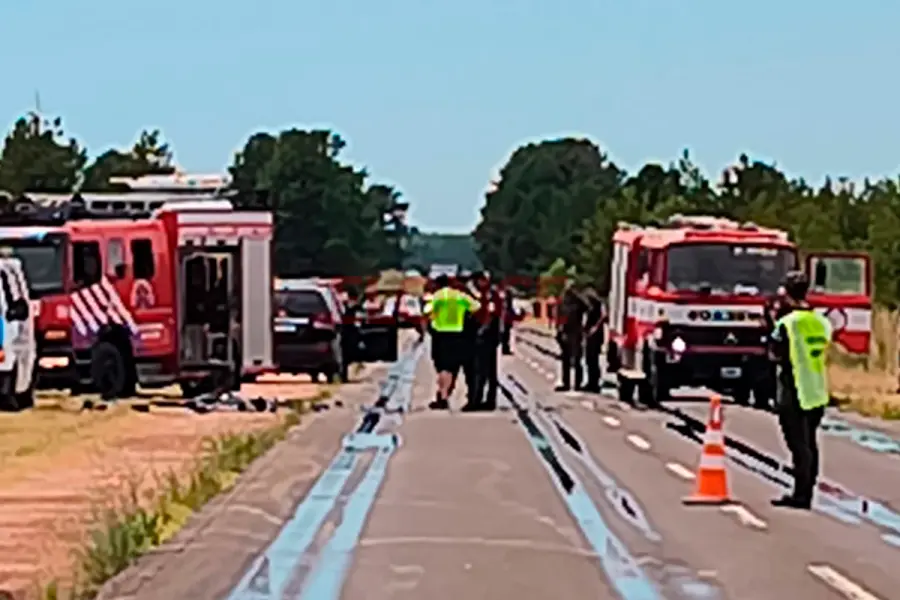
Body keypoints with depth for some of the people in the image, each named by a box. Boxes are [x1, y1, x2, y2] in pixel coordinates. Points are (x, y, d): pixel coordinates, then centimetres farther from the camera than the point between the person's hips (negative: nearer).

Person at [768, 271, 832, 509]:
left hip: (794, 393, -6)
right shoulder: (822, 321, 5)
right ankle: (806, 494, 21)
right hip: (818, 391, 6)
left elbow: (774, 354, -9)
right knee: (810, 443, 15)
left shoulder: (787, 323, -15)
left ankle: (800, 494, -1)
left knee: (798, 445, -2)